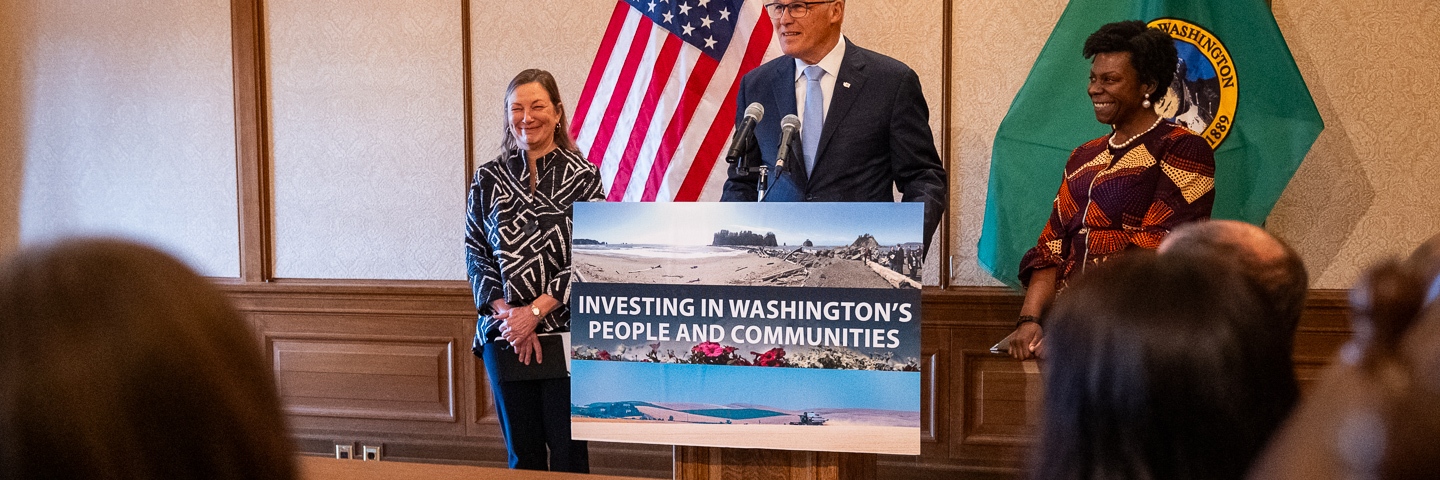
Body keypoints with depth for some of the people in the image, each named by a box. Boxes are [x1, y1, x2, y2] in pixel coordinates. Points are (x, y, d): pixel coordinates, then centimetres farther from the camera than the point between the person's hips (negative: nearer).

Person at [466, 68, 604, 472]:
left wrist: (535, 310, -13)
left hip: (567, 333, -2)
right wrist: (507, 314, -9)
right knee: (522, 451, 10)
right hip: (504, 335, 2)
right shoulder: (488, 180, 8)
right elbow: (476, 256, 5)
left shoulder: (583, 177, 0)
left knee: (568, 452, 1)